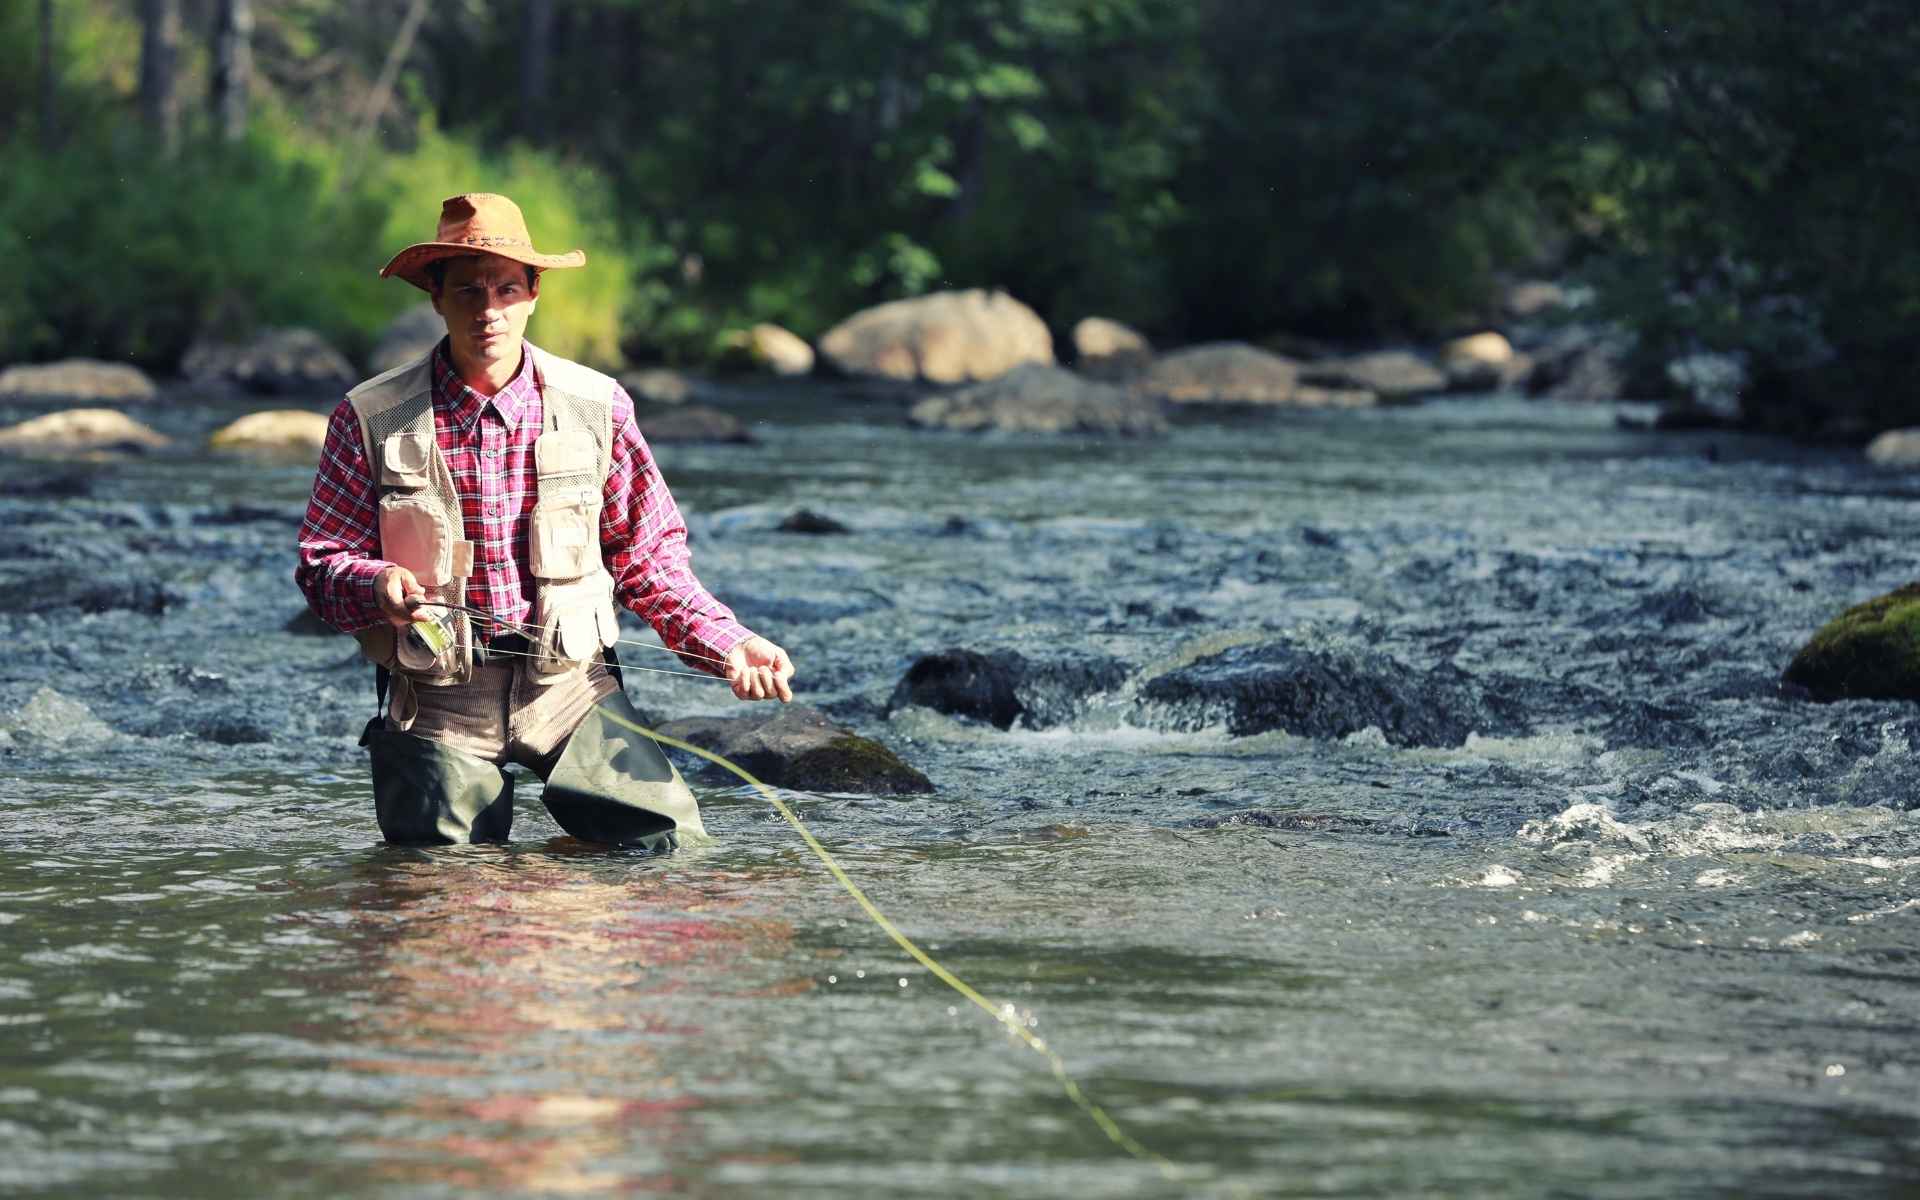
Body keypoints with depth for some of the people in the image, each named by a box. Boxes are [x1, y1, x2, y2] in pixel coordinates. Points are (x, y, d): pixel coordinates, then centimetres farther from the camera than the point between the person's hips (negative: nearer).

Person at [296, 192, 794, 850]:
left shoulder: (597, 408, 1)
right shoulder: (371, 420, -3)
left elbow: (648, 555, 6)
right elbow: (322, 561, -1)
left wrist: (727, 645, -7)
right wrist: (376, 585, -24)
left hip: (570, 685, 1)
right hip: (438, 701, -1)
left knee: (669, 843, -12)